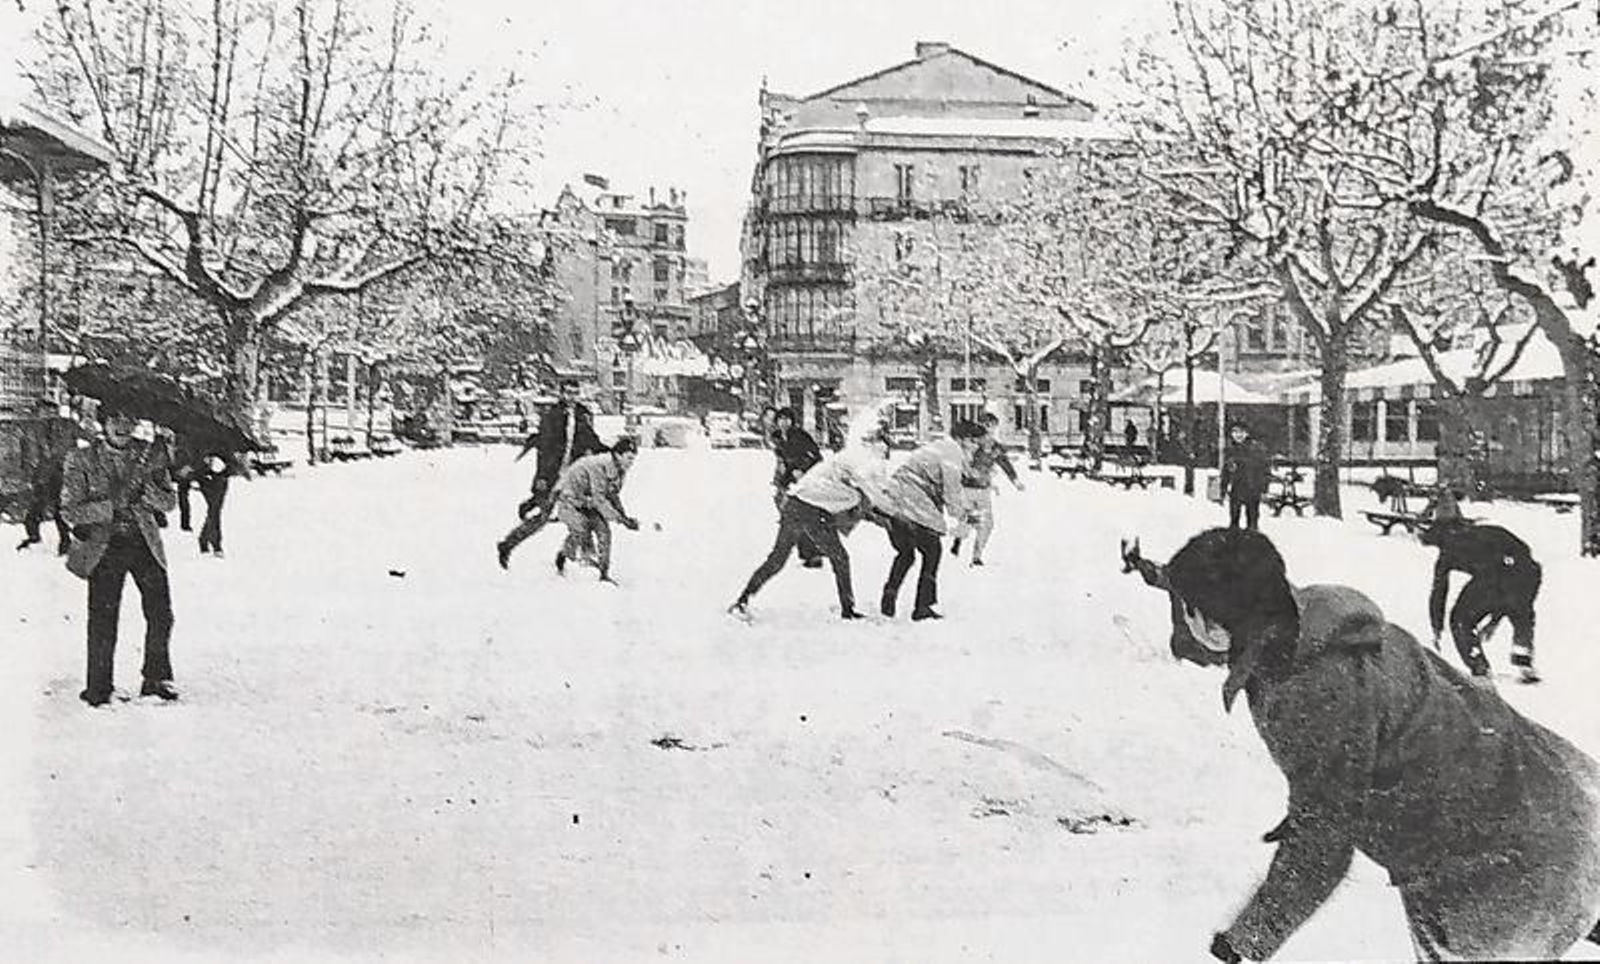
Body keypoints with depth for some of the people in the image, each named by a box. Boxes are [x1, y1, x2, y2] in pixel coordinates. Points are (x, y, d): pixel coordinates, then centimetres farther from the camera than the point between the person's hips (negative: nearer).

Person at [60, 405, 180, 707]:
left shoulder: (149, 455, 4)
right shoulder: (82, 461, -2)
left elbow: (168, 502, 3)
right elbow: (69, 511, -4)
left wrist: (144, 486, -17)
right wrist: (112, 504, -18)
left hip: (144, 543, 2)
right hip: (104, 546, -2)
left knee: (161, 613, -3)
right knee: (103, 620, -4)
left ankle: (157, 679, 14)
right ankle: (99, 688, 11)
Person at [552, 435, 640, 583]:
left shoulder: (619, 470, -3)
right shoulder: (599, 465, -31)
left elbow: (613, 496, 8)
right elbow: (598, 499, -32)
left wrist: (625, 517, -6)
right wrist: (620, 519, -33)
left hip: (587, 502, 8)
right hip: (568, 497, -8)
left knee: (603, 530, -6)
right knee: (581, 529, -24)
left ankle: (604, 573, 1)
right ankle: (562, 556, 2)